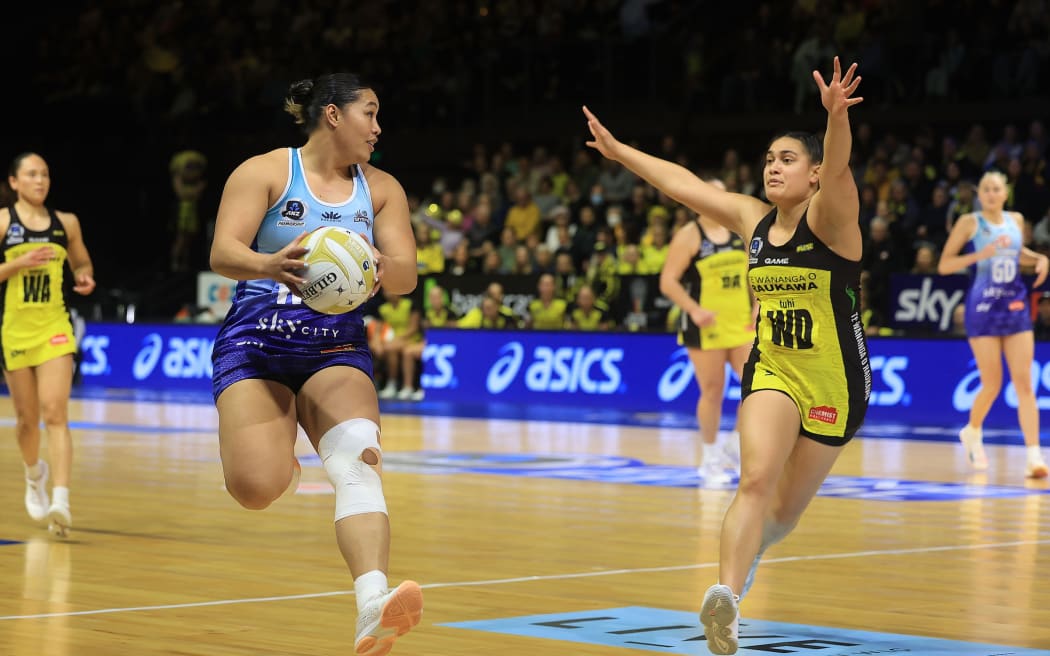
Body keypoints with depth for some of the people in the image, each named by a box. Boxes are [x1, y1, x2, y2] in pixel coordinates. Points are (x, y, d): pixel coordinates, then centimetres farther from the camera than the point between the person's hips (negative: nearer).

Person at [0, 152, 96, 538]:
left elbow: (82, 264, 20)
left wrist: (85, 279, 0)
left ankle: (61, 502, -22)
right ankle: (34, 474, 43)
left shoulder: (66, 223, 6)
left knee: (55, 413, -13)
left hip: (54, 327, 0)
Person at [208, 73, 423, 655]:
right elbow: (222, 254, -13)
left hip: (337, 349, 3)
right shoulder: (265, 171, -2)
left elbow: (406, 273, 2)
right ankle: (276, 449, 19)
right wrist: (270, 265, -35)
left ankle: (373, 607, -42)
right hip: (257, 343, -3)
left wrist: (379, 270, -23)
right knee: (256, 489, -20)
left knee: (359, 462, -26)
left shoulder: (380, 188, 11)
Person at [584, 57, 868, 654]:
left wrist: (837, 118, -55)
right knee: (756, 479, -22)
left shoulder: (830, 220, -14)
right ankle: (726, 598, -33)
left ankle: (749, 551, 43)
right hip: (771, 371, 3)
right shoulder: (753, 219, 2)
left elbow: (837, 168, -35)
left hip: (834, 382, -3)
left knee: (787, 508, 10)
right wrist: (618, 151, 16)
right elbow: (683, 183, 11)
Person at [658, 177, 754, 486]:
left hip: (741, 324, 5)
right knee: (713, 391, 0)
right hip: (705, 327, -5)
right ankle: (710, 459, 15)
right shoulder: (689, 236, -8)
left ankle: (734, 447, 16)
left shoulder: (740, 233, 8)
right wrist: (694, 310, -22)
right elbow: (668, 282, -12)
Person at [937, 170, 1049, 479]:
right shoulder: (969, 222, -4)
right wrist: (980, 254, -19)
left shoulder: (1016, 220, 8)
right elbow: (944, 265, -6)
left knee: (1024, 383, -5)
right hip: (983, 308, -3)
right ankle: (972, 433, 30)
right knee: (992, 384, 0)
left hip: (1015, 307, 4)